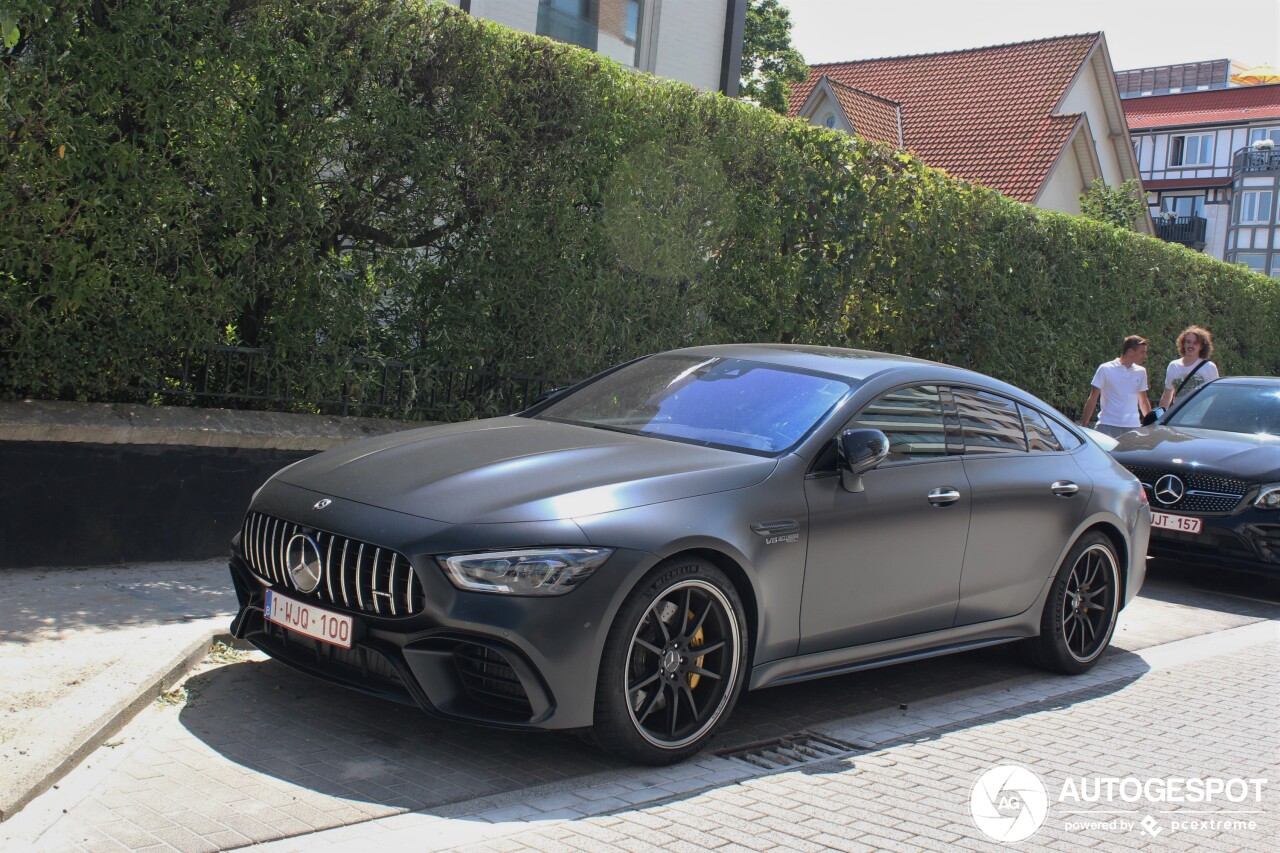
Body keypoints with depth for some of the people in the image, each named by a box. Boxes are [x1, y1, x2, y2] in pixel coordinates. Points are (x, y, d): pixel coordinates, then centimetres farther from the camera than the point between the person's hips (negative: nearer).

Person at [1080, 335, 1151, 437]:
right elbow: (1093, 399, -1)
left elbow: (1143, 401, 19)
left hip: (1133, 427, 4)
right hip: (1107, 426, -4)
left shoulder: (1141, 372, 11)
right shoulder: (1106, 369, -2)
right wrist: (1083, 425, -5)